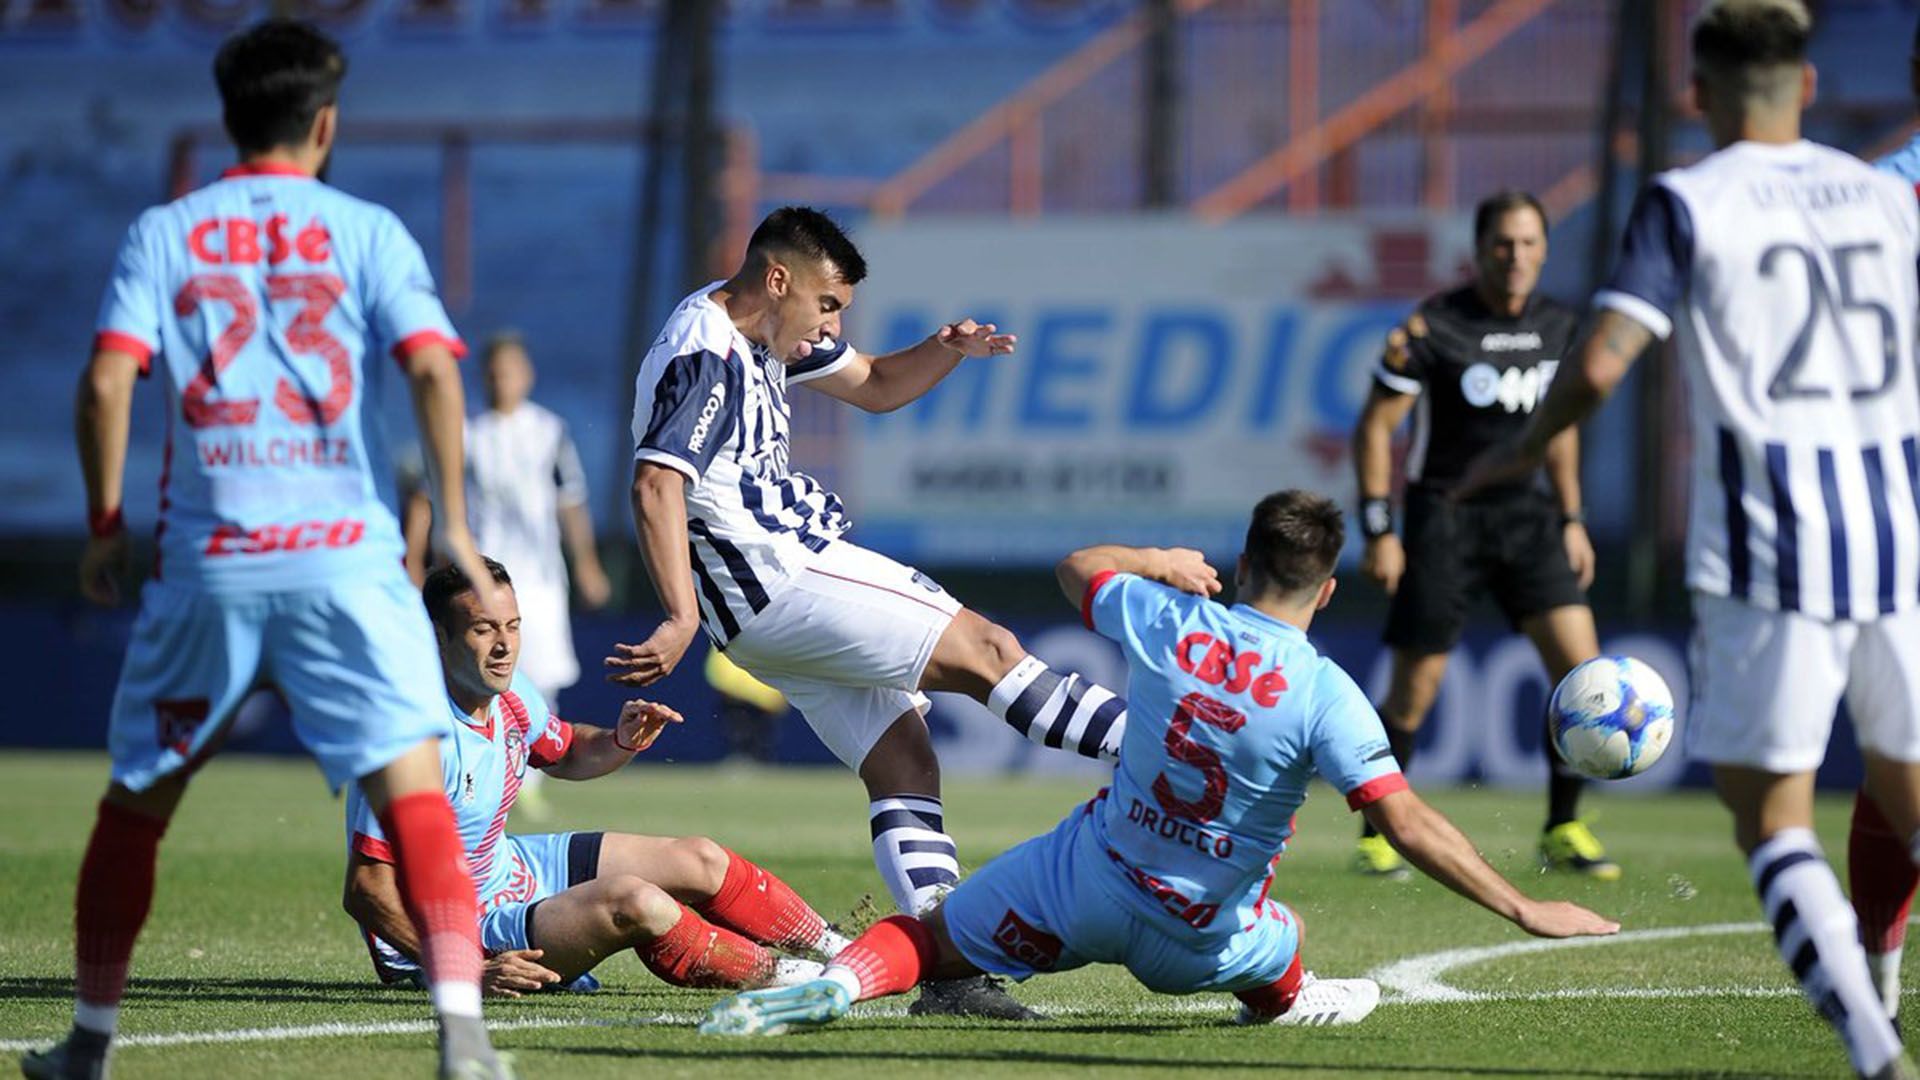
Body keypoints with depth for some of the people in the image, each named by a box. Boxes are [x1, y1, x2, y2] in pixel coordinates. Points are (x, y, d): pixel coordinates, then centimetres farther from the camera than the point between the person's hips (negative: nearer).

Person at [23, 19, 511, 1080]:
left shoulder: (164, 234, 8)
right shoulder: (367, 232, 6)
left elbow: (106, 381, -3)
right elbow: (432, 367, -7)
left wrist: (105, 526, 7)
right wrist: (454, 523, -1)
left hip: (204, 558, 2)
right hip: (345, 554, -2)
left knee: (136, 801, 16)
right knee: (411, 787, -7)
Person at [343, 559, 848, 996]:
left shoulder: (508, 691, -5)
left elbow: (565, 754, 20)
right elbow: (367, 889, -32)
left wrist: (621, 742, -4)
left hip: (506, 863, 10)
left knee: (702, 861, 11)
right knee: (633, 902, -29)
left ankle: (836, 948, 33)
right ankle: (777, 975, -7)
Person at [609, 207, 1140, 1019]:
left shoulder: (766, 336, 14)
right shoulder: (707, 357, -18)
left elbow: (876, 387, 26)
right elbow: (656, 486, -29)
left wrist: (947, 350, 5)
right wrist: (682, 621, -36)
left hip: (799, 568, 10)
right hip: (778, 583, -10)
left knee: (903, 761, 4)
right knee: (986, 650, -8)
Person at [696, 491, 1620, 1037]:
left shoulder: (1165, 624, -12)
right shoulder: (1325, 698, -21)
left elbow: (1078, 568, 11)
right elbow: (1409, 827, -23)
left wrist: (1165, 562, 29)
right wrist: (1524, 910, -19)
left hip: (1087, 882, 1)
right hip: (1197, 940, -1)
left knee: (929, 937, 8)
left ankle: (838, 982, -16)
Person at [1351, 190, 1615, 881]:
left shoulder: (1556, 325, 5)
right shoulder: (1434, 327, -12)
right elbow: (1374, 428, -8)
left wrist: (1571, 519, 16)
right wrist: (1378, 532, -12)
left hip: (1524, 513, 5)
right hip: (1443, 517, -5)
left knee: (1580, 665, -8)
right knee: (1415, 692, -2)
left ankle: (1562, 831, 3)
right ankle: (1376, 835, 14)